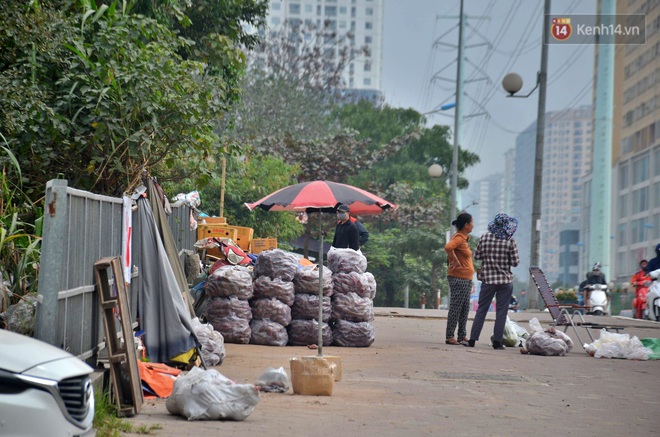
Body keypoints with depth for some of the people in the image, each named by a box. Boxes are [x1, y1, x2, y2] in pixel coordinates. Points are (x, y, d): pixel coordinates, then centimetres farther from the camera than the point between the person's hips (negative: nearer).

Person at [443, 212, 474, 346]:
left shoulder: (464, 238, 15)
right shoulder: (459, 237, -15)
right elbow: (448, 247, -35)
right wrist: (455, 261, -23)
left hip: (466, 279, 10)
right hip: (458, 278, -10)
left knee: (465, 309, 12)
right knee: (456, 308, -6)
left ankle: (462, 336, 17)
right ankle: (449, 336, -1)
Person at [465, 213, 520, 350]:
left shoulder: (484, 237, -3)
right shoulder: (510, 241, -9)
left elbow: (477, 256, 4)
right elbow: (515, 262, -8)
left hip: (488, 280, 2)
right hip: (505, 281, -2)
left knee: (481, 310, 9)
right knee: (501, 312, 4)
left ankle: (472, 340, 6)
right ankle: (497, 342, 3)